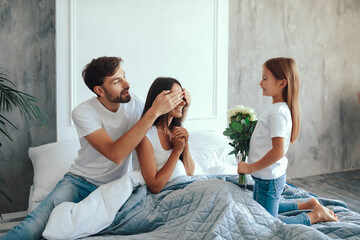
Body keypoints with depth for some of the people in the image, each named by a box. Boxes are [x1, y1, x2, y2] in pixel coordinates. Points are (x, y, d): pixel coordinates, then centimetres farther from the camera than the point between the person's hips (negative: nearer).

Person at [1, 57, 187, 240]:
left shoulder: (134, 104, -4)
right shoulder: (83, 112, -17)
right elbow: (115, 154, -31)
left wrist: (182, 108, -11)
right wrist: (154, 112, -33)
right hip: (80, 182, -3)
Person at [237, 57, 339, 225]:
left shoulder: (277, 112, -25)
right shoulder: (281, 108, 6)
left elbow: (278, 151, -31)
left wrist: (250, 168, -23)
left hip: (269, 180, -10)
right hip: (267, 176, 10)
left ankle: (315, 215, 6)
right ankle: (307, 205, 31)